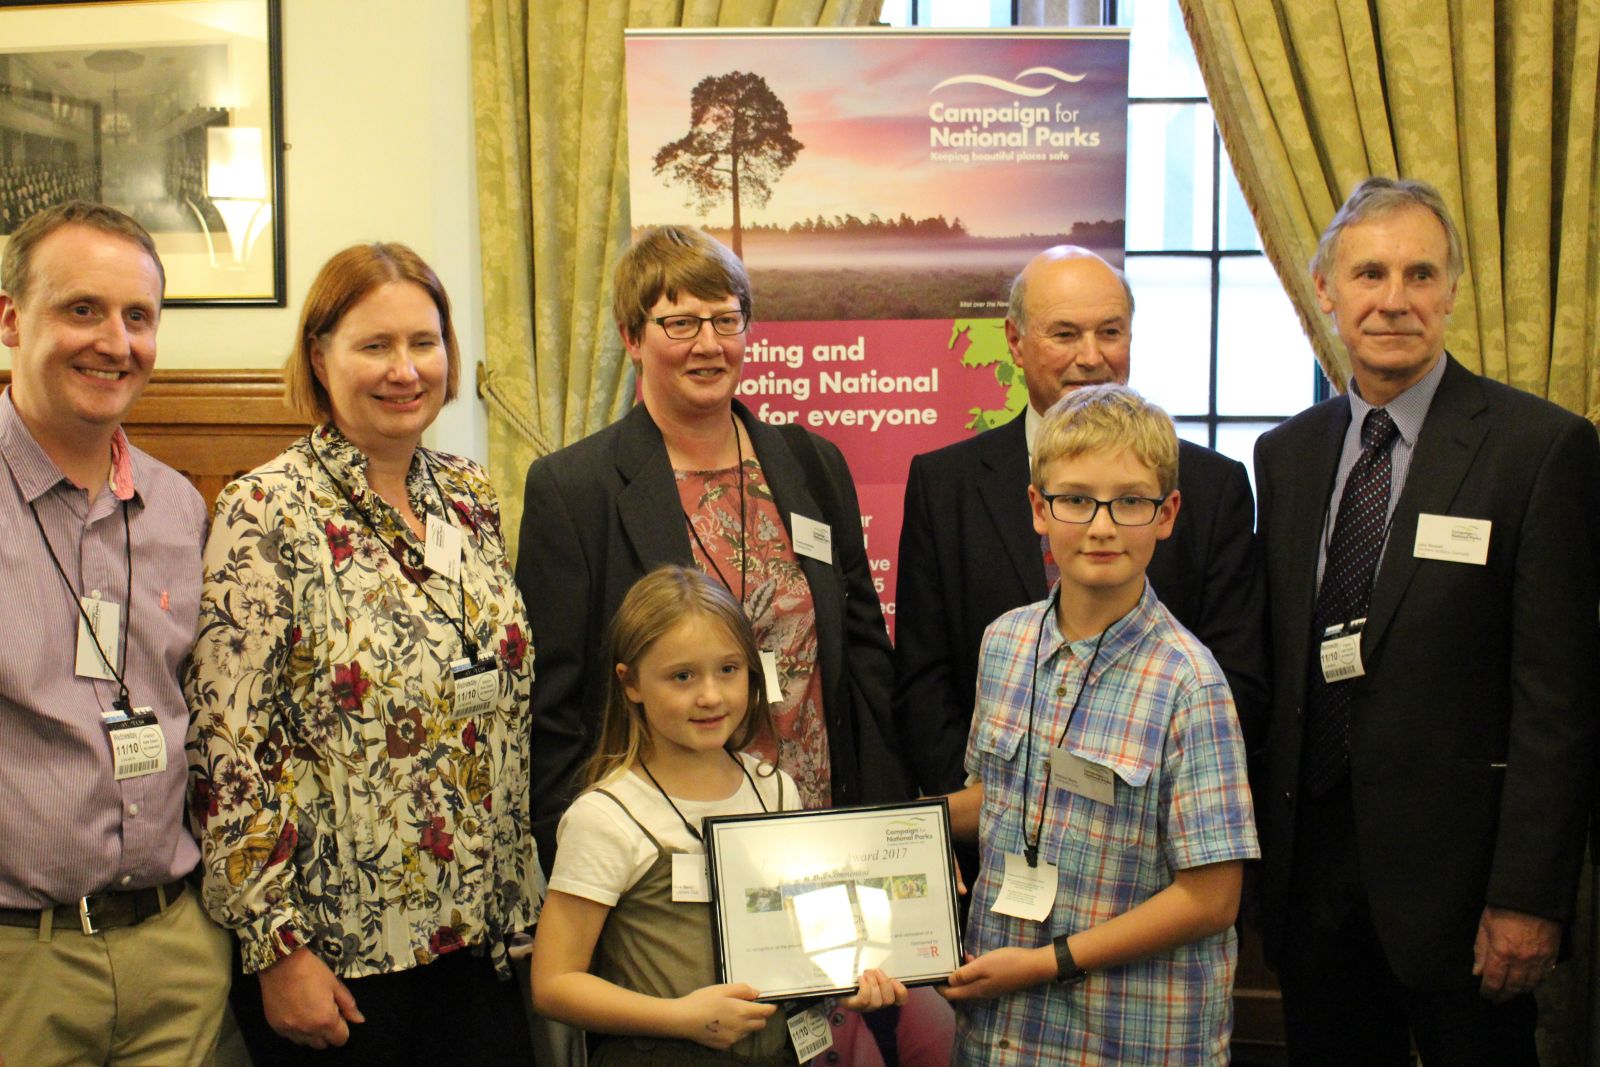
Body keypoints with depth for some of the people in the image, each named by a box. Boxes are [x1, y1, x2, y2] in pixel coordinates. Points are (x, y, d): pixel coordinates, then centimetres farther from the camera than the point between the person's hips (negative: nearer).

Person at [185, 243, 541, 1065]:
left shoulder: (471, 497, 6)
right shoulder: (267, 514, -12)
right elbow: (227, 749, -14)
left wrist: (519, 892, 12)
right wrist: (277, 949, -14)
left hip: (481, 933, 5)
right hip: (337, 951, -5)